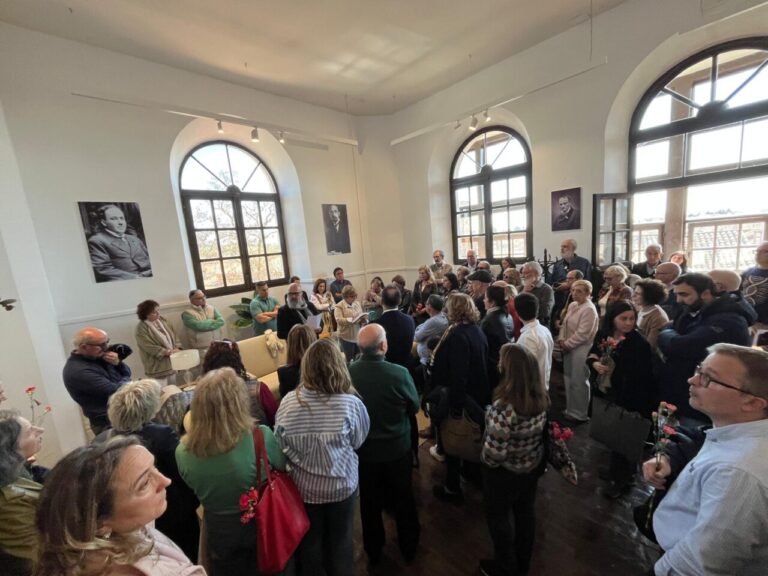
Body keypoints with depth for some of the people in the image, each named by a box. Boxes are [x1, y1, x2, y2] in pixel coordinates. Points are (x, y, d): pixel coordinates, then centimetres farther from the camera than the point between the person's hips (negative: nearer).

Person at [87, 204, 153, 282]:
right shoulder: (97, 241, 6)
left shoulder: (134, 239, 26)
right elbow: (104, 270, -6)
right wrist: (135, 277, -16)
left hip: (150, 278, 6)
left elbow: (149, 260, 22)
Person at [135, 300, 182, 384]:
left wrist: (177, 347, -10)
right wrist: (166, 352, -24)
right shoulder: (141, 328, -14)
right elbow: (149, 347, -19)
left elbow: (173, 335, 7)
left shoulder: (162, 320, 7)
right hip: (157, 366, -7)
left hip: (171, 360, 7)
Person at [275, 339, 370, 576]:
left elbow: (280, 445, -8)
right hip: (341, 485, -2)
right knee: (340, 540, 26)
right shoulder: (351, 404, -29)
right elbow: (358, 442, -10)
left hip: (302, 485, 2)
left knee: (309, 540, 28)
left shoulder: (288, 401, -22)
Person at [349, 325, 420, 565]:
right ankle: (409, 548, 46)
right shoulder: (399, 373, -29)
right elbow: (415, 407, -11)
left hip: (363, 449, 2)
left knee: (370, 502, 25)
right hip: (397, 448, -1)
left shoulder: (347, 373, -24)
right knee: (403, 499, 24)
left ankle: (373, 551, 46)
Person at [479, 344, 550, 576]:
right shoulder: (541, 397, -15)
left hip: (505, 472, -6)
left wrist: (484, 460, -9)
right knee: (526, 511, 28)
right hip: (533, 466, 6)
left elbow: (495, 453, -30)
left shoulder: (504, 407, -37)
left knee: (498, 517, 21)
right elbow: (542, 431, 1)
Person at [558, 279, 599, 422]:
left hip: (581, 349, -8)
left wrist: (567, 344, -13)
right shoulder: (572, 305, 9)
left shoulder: (589, 309, -17)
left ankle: (579, 414, 21)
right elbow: (565, 325, 12)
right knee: (569, 379, 17)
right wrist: (561, 340, -2)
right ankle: (570, 409, 33)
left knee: (578, 382, 4)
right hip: (569, 348, 9)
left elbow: (583, 334, -21)